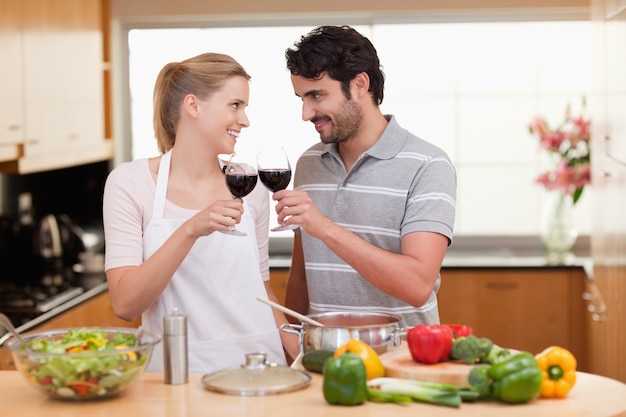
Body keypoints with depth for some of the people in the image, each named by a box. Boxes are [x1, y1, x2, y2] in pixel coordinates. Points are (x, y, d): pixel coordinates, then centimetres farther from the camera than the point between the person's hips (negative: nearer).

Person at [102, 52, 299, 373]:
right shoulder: (129, 182, -2)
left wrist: (303, 357, 5)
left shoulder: (250, 188, 8)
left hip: (257, 370, 3)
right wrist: (190, 230, -20)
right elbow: (125, 304, -10)